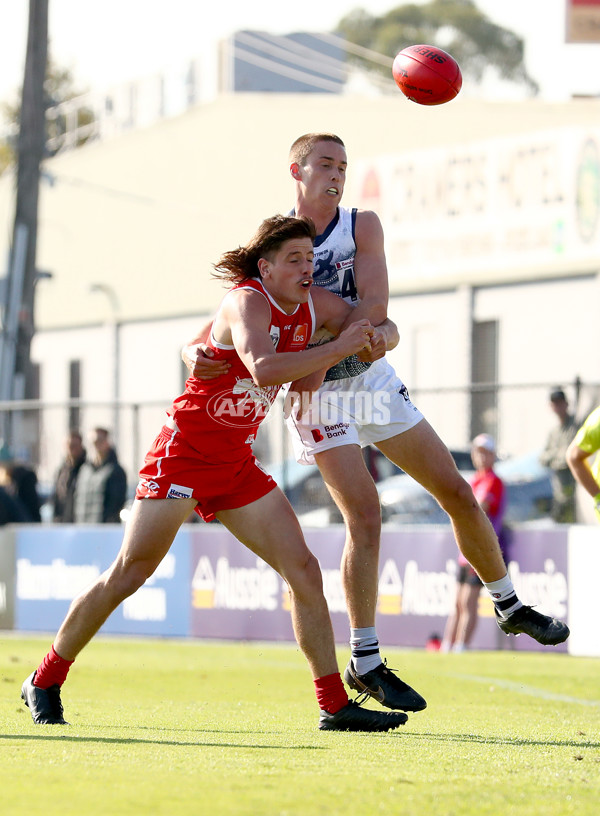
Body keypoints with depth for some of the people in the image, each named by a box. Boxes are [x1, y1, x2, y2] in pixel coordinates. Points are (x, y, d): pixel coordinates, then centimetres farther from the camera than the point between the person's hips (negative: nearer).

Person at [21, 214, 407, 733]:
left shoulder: (313, 306, 3)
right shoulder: (247, 302, -19)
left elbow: (383, 331, 15)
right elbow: (263, 369, -38)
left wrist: (378, 336, -9)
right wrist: (338, 348, -35)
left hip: (237, 465, 7)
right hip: (184, 452, -7)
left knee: (303, 569, -3)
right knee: (128, 574, -6)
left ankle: (334, 705, 0)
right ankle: (45, 681, 8)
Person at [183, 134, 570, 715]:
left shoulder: (362, 227, -3)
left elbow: (374, 306, -18)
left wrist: (323, 359, -32)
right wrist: (198, 355, -33)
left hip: (374, 378, 4)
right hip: (318, 396, -4)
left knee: (456, 493, 6)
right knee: (364, 513, -17)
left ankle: (509, 606, 26)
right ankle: (364, 663, -9)